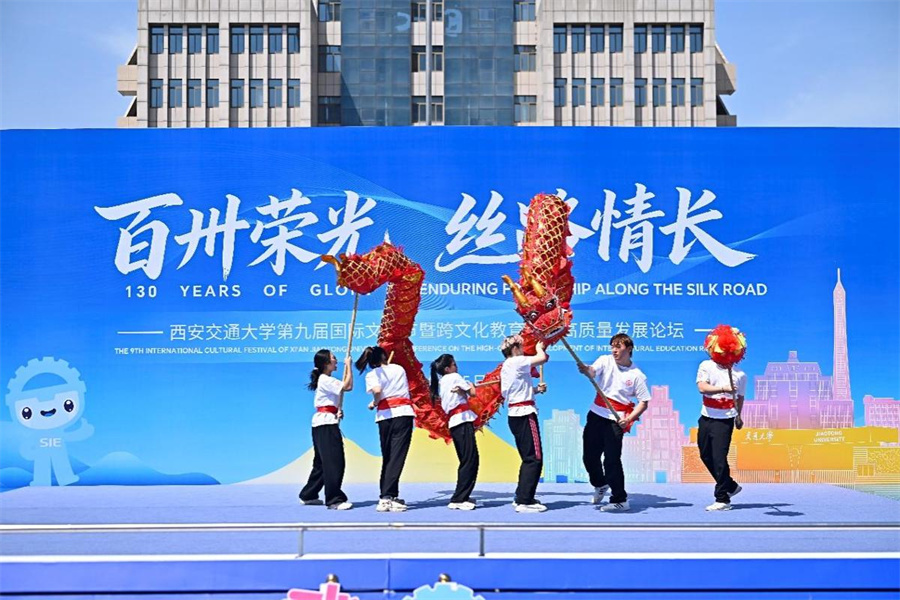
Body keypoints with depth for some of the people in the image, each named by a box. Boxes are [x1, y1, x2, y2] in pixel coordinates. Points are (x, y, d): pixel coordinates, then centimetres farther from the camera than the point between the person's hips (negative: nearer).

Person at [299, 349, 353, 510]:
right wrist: (348, 365, -10)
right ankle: (334, 500, -13)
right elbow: (348, 386, -18)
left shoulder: (326, 380, 19)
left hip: (322, 423, 11)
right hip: (326, 423, -11)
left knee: (322, 462, 17)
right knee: (334, 462, -12)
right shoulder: (325, 380, -13)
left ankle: (308, 495, 26)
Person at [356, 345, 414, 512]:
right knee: (397, 456, -8)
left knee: (387, 457, 13)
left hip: (384, 416, 1)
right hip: (403, 413, -1)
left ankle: (388, 496, 13)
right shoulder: (399, 369, 16)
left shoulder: (371, 375, 7)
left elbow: (378, 391, -12)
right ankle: (387, 497, -19)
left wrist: (374, 403, 5)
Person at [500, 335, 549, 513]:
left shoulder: (505, 368, 18)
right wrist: (539, 347, 2)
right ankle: (524, 501, -10)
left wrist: (535, 389, 12)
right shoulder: (516, 362, -11)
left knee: (528, 458, 17)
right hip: (525, 414, -10)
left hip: (514, 415, 10)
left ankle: (521, 497, 22)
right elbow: (543, 358, -20)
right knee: (534, 459, -8)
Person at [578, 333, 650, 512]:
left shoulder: (637, 375, -5)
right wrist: (585, 370, -46)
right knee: (590, 456, 12)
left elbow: (644, 402, -2)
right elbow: (592, 371, -21)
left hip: (616, 421, -4)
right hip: (596, 415, 4)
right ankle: (600, 485, 39)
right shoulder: (606, 361, -1)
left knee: (612, 460, -9)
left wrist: (629, 419, -16)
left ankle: (620, 500, 2)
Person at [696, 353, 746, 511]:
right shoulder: (706, 366, -1)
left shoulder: (739, 374, -2)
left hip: (725, 421, -4)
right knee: (706, 455, 13)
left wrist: (738, 417, 21)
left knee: (719, 458, -8)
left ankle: (723, 499, 0)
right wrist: (723, 388, -30)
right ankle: (731, 486, 31)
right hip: (706, 418, 4)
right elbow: (702, 387, -17)